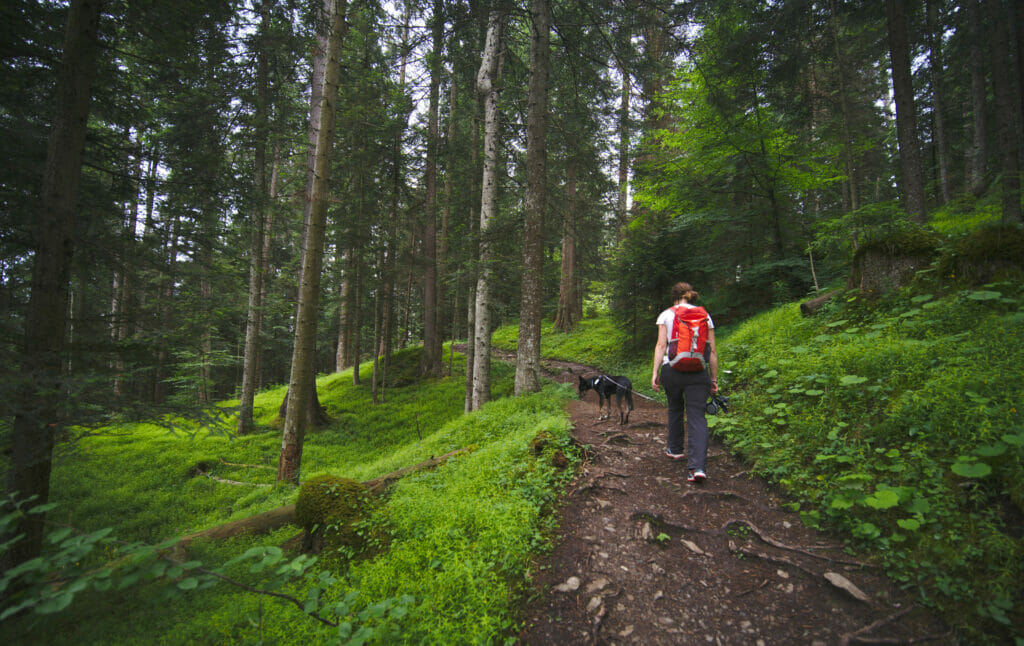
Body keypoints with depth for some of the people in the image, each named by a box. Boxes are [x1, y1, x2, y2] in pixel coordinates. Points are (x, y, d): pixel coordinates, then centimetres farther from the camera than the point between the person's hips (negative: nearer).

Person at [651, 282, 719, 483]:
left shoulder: (666, 315, 5)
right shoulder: (705, 316, 10)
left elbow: (661, 345, -4)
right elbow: (712, 350, 8)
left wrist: (655, 372, -2)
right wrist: (714, 378, 13)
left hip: (672, 369, 0)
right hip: (698, 371, 0)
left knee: (675, 408, 23)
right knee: (697, 416, -2)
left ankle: (675, 449, 37)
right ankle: (698, 466, -14)